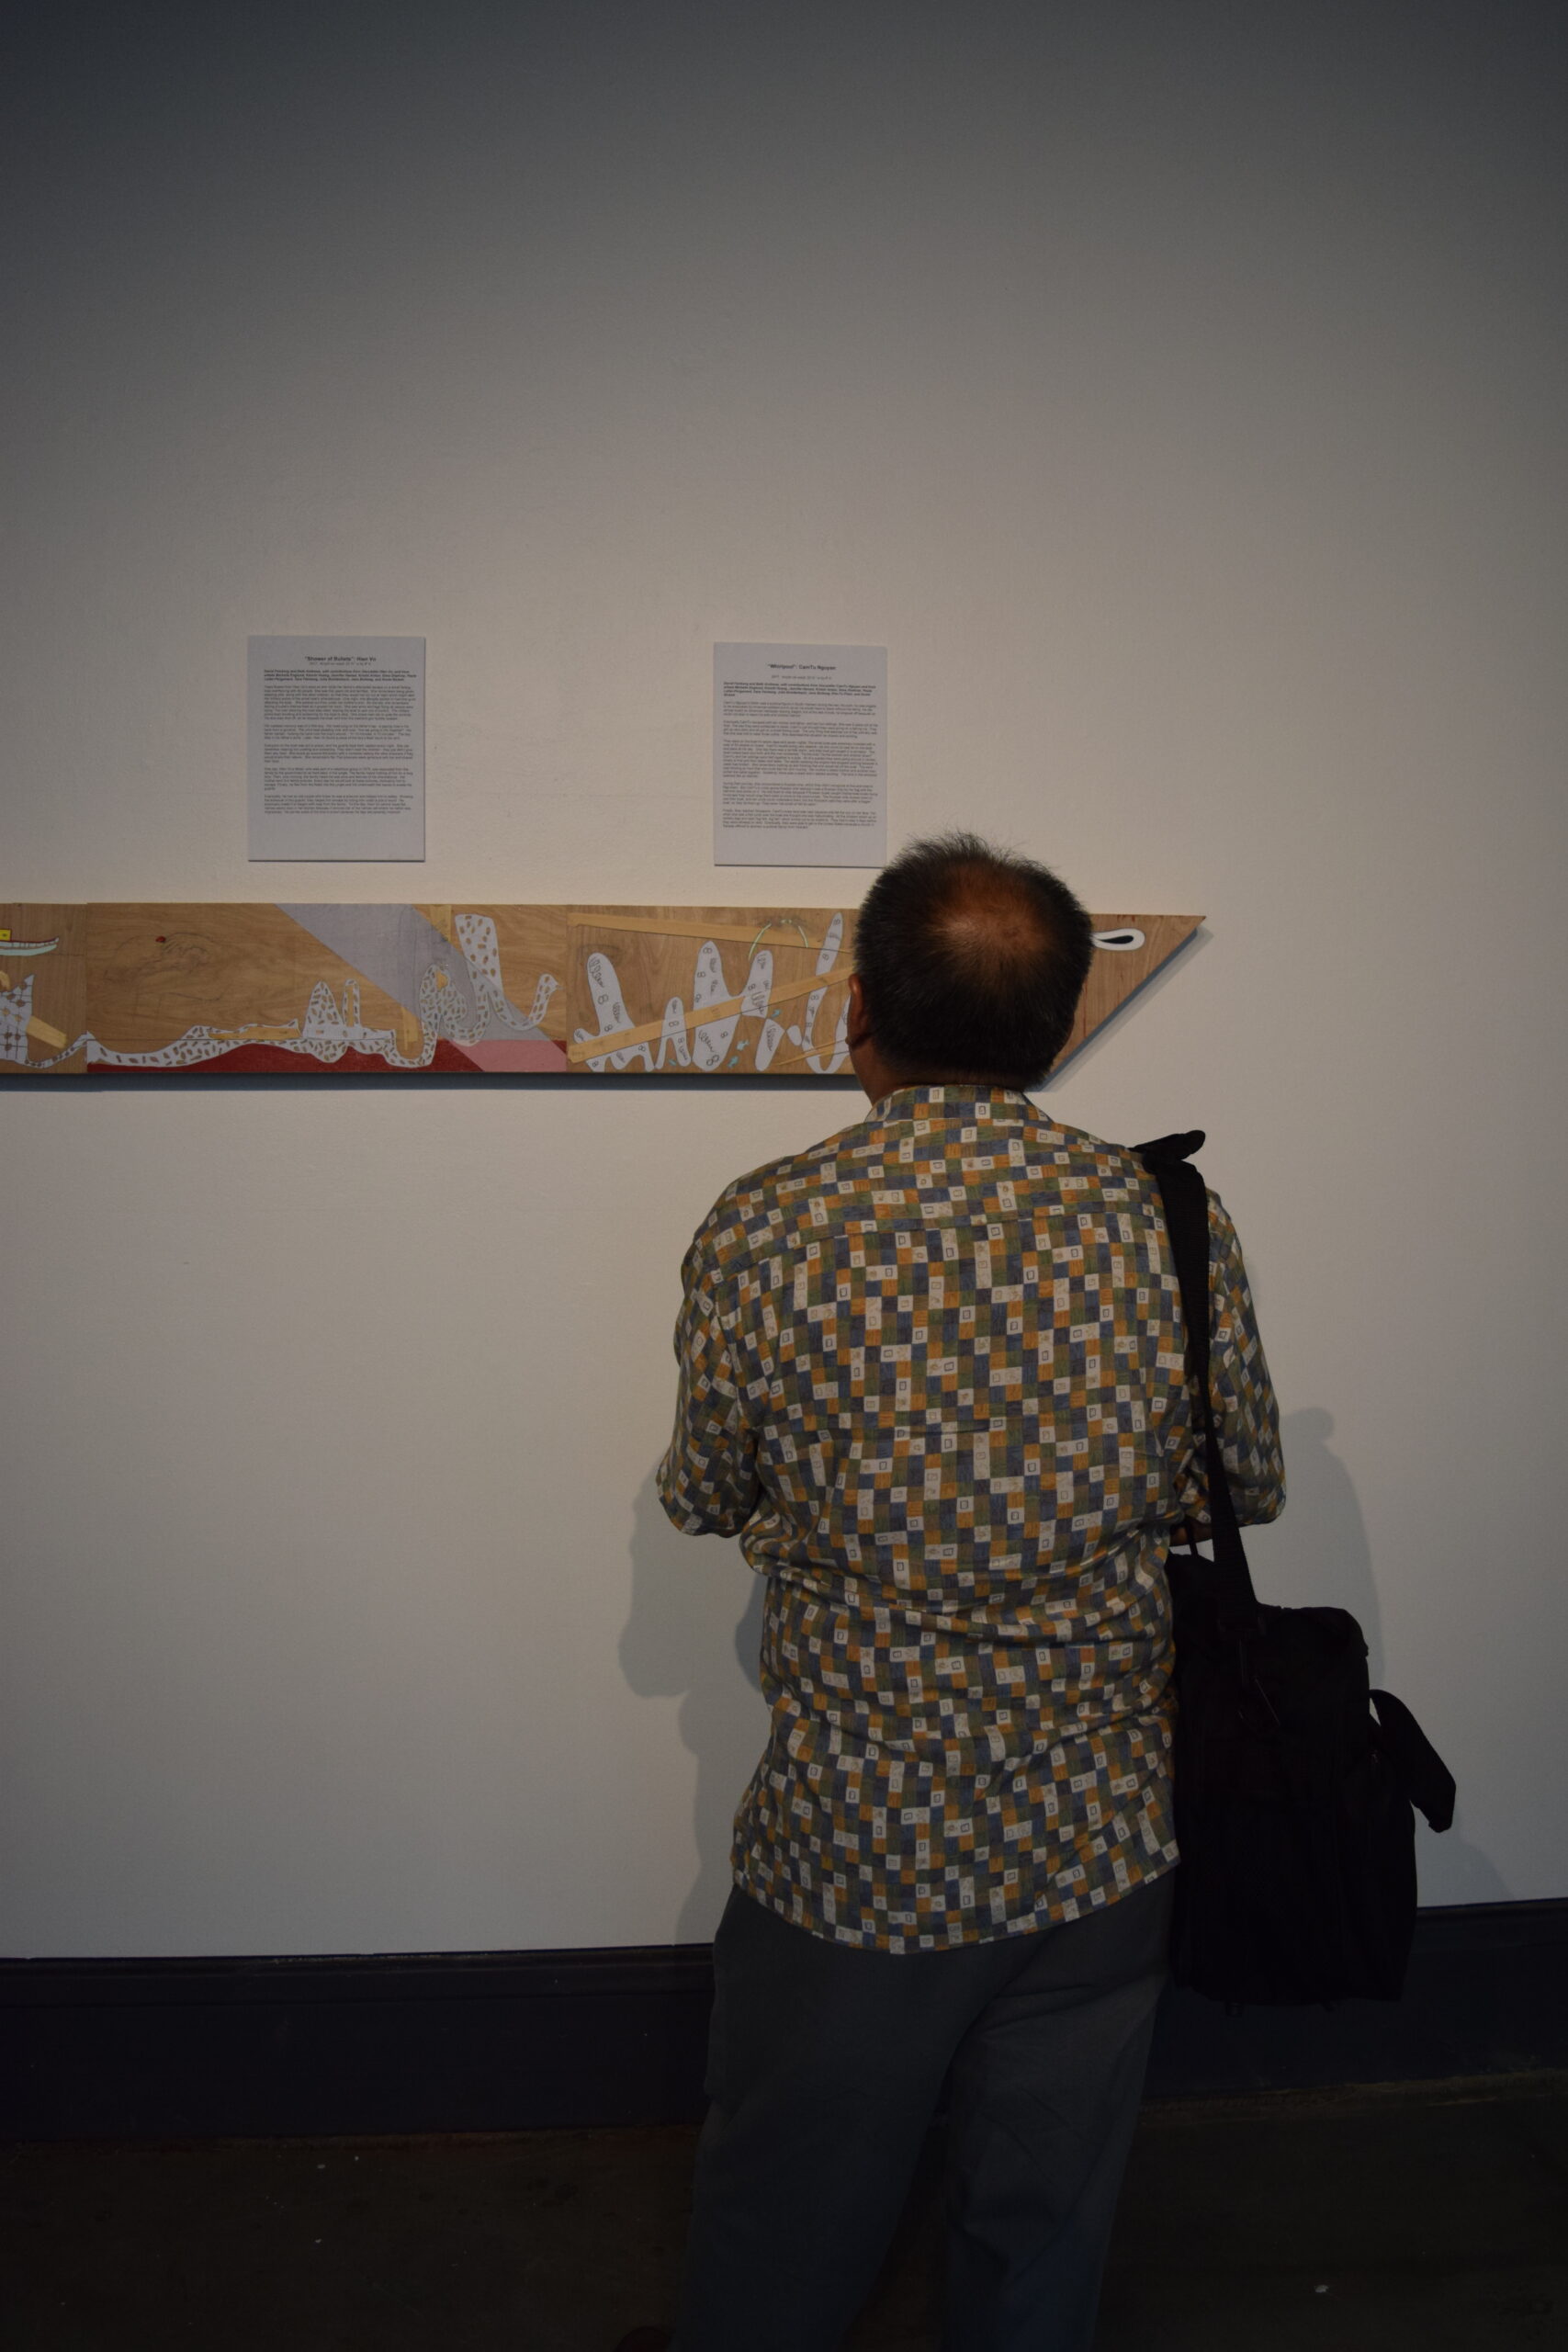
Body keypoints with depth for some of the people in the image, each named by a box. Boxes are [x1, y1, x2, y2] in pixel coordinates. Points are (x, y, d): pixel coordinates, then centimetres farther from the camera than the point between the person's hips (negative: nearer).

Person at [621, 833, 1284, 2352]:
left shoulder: (760, 1235, -18)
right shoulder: (1172, 1225, -13)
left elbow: (702, 1501, -2)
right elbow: (1247, 1486, 1)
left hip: (852, 1849, -1)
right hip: (1100, 1840, 2)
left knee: (784, 2220, 25)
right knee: (1045, 2219, 26)